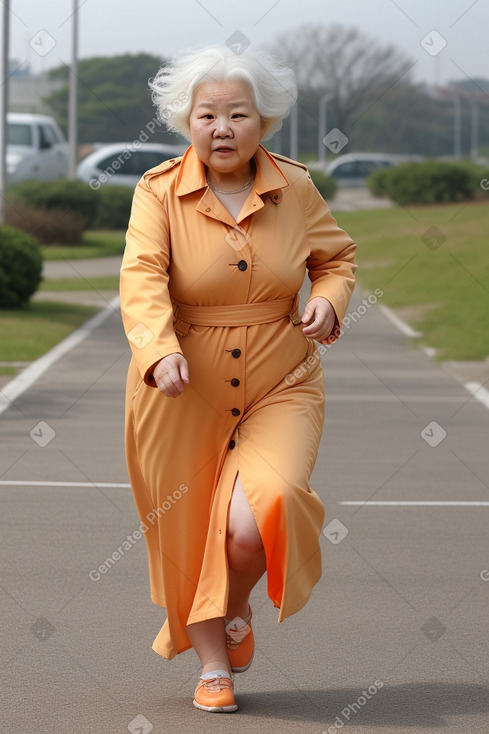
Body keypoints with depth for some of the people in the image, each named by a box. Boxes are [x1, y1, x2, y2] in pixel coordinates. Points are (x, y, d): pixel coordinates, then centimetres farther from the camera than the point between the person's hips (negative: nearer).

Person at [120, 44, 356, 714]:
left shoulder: (295, 188, -1)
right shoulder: (159, 193, -9)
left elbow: (336, 255, 14)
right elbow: (142, 277, -21)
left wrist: (329, 300, -9)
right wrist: (160, 351, -39)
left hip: (280, 385, 0)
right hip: (180, 390, 0)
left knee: (256, 523, -19)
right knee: (188, 531, 9)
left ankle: (237, 607, 16)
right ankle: (213, 666, 31)